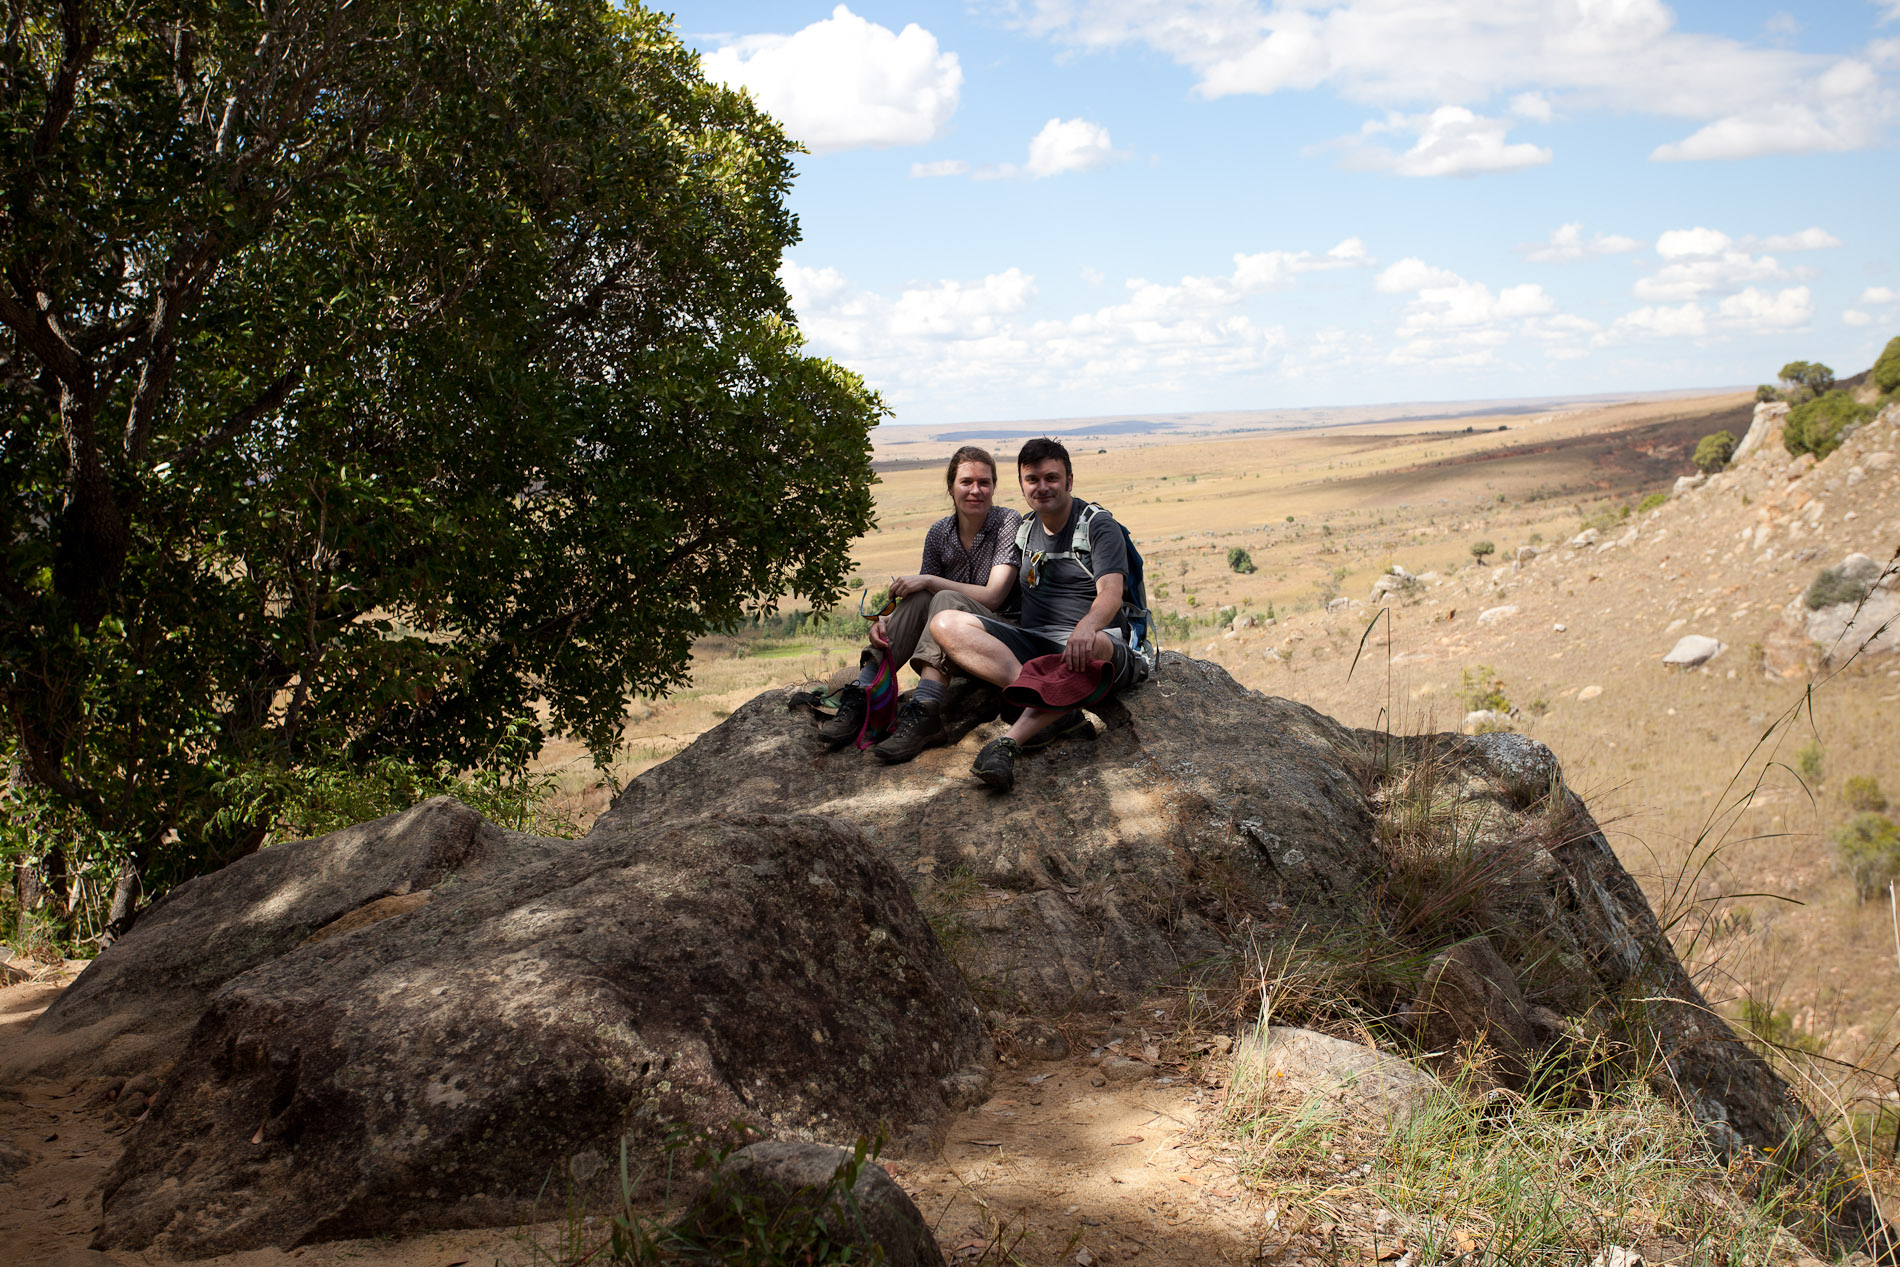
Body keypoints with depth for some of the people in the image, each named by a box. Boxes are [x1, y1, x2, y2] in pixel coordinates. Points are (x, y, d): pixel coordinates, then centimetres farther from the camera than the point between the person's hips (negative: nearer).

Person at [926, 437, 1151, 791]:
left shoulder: (1099, 526, 0)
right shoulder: (1023, 532, 19)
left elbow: (1111, 592, -16)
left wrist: (1087, 627, -39)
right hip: (1031, 646, 5)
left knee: (1093, 645, -44)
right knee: (945, 624, -19)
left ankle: (1010, 741, -47)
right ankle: (1055, 706, -36)